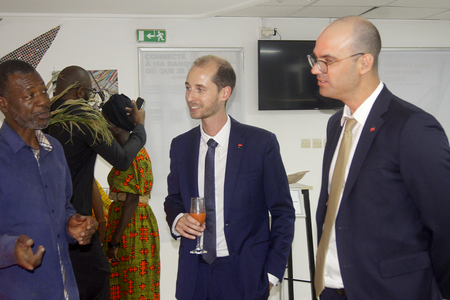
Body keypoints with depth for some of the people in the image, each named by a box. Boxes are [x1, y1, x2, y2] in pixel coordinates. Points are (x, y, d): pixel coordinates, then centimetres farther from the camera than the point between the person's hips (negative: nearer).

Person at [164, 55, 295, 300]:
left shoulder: (262, 143, -7)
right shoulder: (180, 146, 5)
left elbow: (282, 212, -3)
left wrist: (272, 273, -6)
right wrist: (177, 219, -6)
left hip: (245, 276, -3)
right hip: (194, 275, 4)